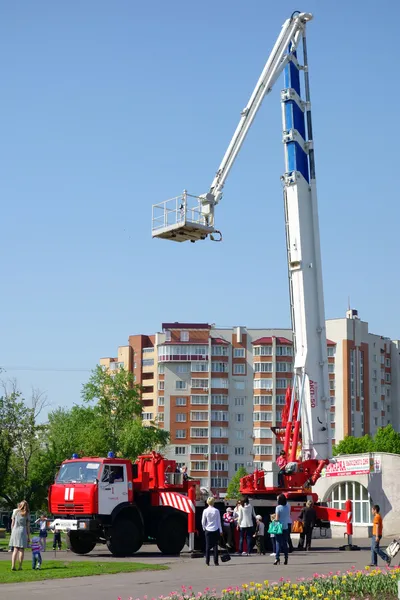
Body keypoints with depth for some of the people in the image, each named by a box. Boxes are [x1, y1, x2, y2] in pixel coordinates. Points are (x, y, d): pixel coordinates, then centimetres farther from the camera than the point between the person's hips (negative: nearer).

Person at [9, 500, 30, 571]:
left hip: (15, 531, 2)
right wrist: (28, 536, 6)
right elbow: (27, 526, 1)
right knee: (21, 550, 3)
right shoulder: (27, 514, 1)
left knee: (15, 550, 5)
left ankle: (13, 566, -5)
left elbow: (12, 524, 6)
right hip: (22, 532, -2)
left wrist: (12, 533, 15)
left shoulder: (16, 512, 5)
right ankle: (20, 567, 2)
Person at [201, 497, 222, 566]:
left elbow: (203, 521, 1)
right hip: (215, 530, 0)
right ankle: (216, 562, 4)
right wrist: (220, 531, 7)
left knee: (208, 546, 5)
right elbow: (219, 521, 0)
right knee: (215, 546, 5)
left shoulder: (205, 511, -4)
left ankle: (207, 562, 3)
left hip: (208, 530, 0)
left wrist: (204, 528, 19)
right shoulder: (216, 511, -5)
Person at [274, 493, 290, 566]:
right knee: (285, 543, 11)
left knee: (278, 543, -4)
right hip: (285, 527, 4)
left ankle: (277, 558, -14)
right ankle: (286, 558, 10)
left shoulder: (278, 507, -11)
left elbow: (277, 518, -13)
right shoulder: (288, 507, 3)